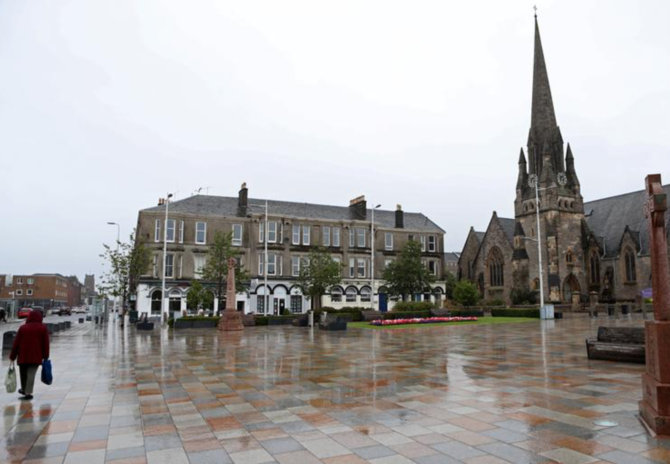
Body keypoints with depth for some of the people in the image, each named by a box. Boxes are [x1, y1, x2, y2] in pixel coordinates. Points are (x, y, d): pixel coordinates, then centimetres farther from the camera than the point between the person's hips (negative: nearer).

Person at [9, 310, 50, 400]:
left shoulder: (22, 328, 5)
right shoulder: (43, 328, 1)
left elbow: (16, 343, 3)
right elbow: (46, 343, -1)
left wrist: (12, 356, 9)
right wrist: (45, 356, 4)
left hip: (23, 356, 2)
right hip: (36, 356, -2)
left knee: (23, 374, 18)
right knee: (31, 374, -3)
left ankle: (24, 390, 34)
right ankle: (28, 393, -9)